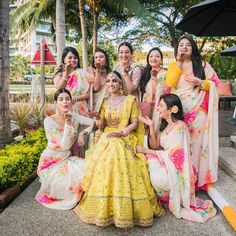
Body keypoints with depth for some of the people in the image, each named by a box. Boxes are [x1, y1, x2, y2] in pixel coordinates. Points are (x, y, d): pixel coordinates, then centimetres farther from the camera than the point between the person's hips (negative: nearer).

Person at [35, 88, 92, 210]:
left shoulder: (74, 117, -4)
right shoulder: (49, 121, -18)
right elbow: (65, 145, -25)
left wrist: (81, 134, -13)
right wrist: (67, 123, -33)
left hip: (67, 159, 5)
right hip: (51, 162, -5)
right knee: (74, 180, -23)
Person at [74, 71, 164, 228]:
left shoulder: (130, 100, 0)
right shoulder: (105, 102, 12)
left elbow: (135, 123, -3)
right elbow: (102, 126, 9)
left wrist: (121, 133, -16)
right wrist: (98, 118, -13)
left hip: (124, 142, -4)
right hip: (106, 141, 4)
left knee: (122, 173, -20)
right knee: (102, 170, -11)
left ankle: (124, 210, -2)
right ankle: (103, 208, 6)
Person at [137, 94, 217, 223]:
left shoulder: (180, 126, -19)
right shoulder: (164, 125, 7)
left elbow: (171, 154, -21)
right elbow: (155, 146, 0)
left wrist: (146, 150, -18)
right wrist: (151, 126, -10)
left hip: (178, 169, -8)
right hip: (167, 164, 8)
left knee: (156, 178, -25)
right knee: (148, 161, -11)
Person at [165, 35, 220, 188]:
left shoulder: (202, 64, 4)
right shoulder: (174, 66, 10)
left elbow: (215, 83, 3)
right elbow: (169, 84, -7)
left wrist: (200, 83, -15)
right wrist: (179, 63, -8)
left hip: (198, 111, -2)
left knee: (195, 142, 2)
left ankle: (195, 177, 16)